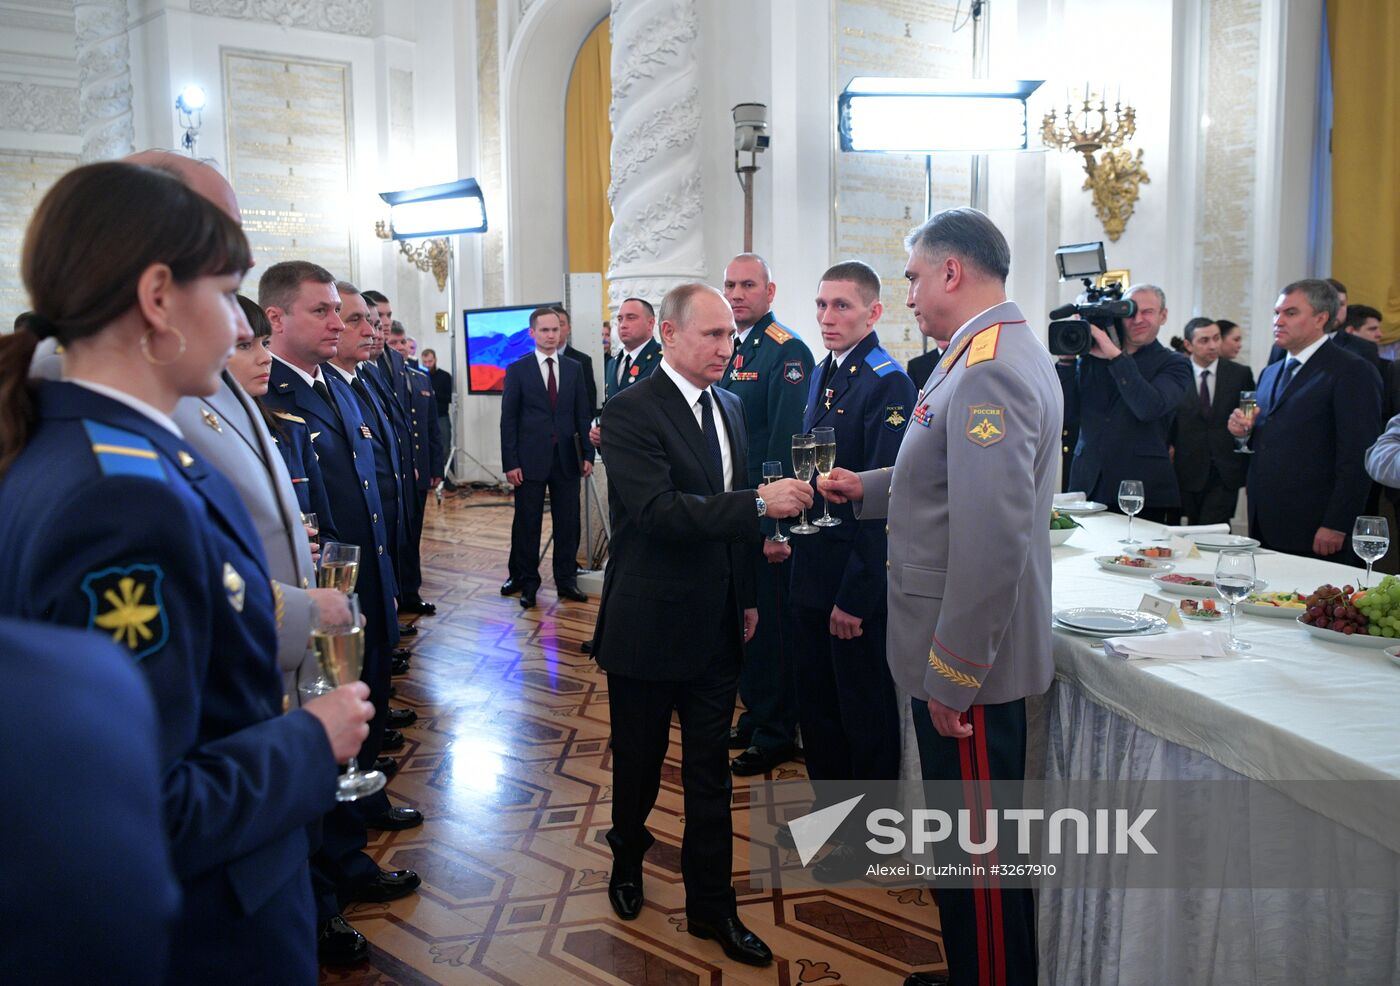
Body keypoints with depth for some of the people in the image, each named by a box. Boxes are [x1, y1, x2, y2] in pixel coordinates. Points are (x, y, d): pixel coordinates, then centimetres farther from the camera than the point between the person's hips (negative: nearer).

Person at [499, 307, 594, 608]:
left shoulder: (574, 368, 8)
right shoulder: (517, 370, 1)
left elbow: (582, 414, 9)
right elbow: (508, 419, -1)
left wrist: (587, 454, 2)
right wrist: (510, 462, -7)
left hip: (566, 458, 2)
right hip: (531, 459, -2)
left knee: (568, 522, 6)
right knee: (527, 524, 4)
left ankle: (566, 580, 16)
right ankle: (527, 582, 15)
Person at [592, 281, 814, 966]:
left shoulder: (729, 406, 7)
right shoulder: (630, 412, -16)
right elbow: (659, 510, -28)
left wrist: (746, 597, 15)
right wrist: (760, 502, -32)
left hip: (717, 626, 6)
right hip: (650, 626, -5)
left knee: (710, 770, 12)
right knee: (639, 762, 16)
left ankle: (711, 905, 26)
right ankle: (628, 859, 43)